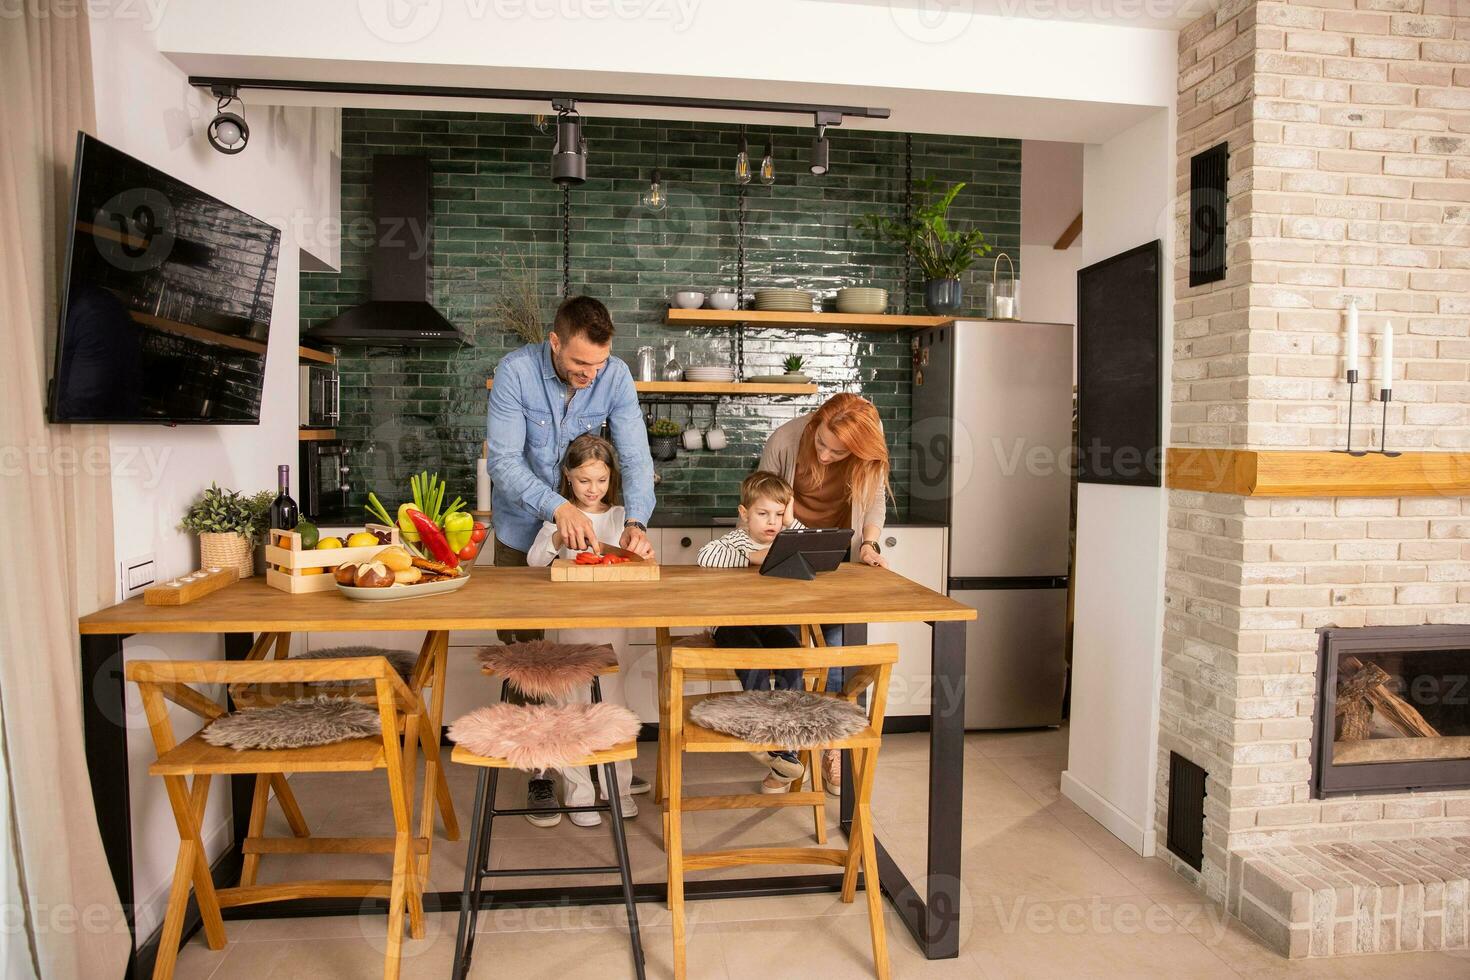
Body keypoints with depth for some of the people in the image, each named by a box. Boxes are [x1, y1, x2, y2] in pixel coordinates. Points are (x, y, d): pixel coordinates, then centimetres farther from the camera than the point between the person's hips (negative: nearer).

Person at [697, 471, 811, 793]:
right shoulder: (736, 541, 4)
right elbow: (706, 556, -11)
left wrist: (791, 521, -2)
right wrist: (750, 557, -13)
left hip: (779, 623, 3)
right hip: (736, 623, -2)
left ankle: (786, 744, -16)